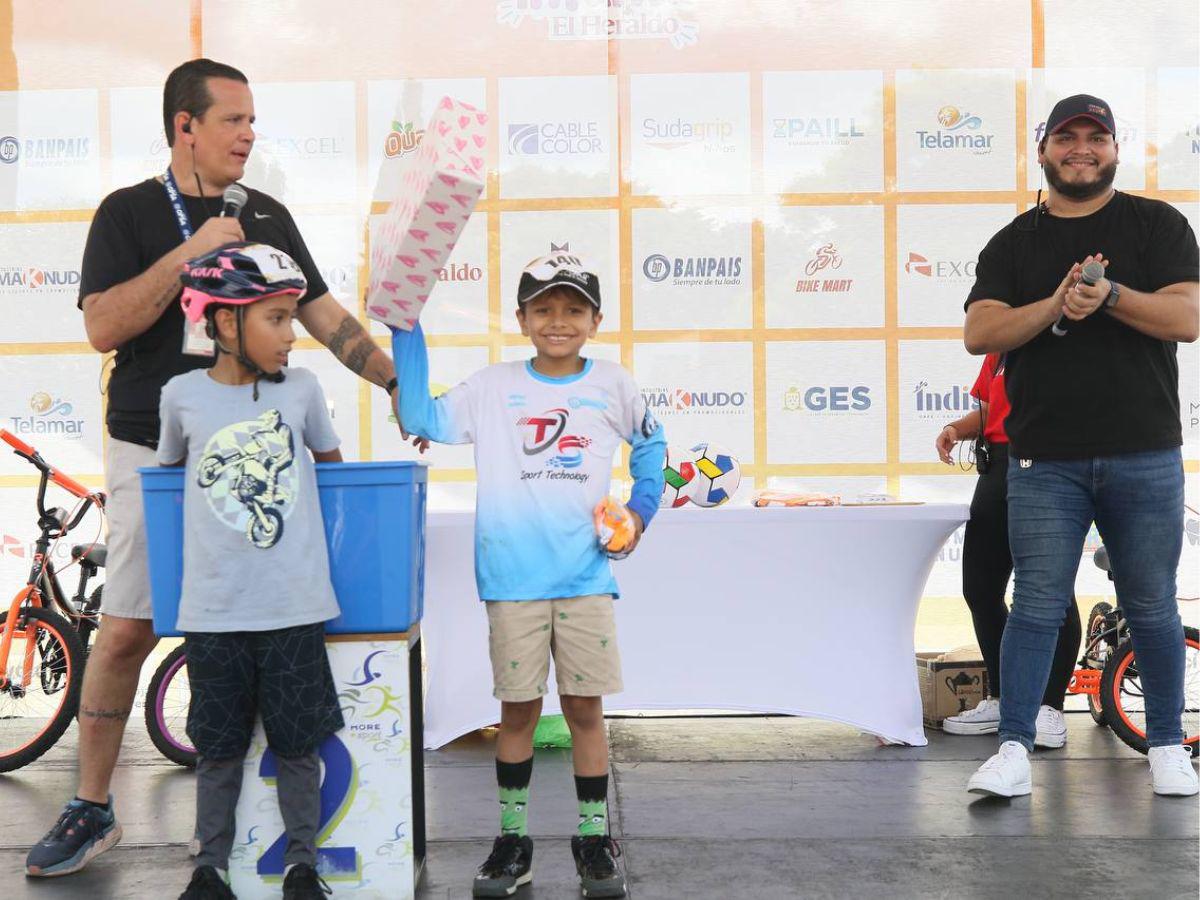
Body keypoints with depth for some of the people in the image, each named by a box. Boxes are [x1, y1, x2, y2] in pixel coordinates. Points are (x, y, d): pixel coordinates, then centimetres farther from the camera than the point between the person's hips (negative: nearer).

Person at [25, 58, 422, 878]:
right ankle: (92, 810, 15)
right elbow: (103, 326, -12)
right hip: (155, 452, -3)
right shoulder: (130, 212, 0)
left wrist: (398, 383, 3)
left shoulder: (267, 215, 10)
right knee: (126, 631, 1)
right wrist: (192, 251, -16)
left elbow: (324, 315, 12)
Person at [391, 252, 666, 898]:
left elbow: (650, 444, 21)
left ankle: (594, 840, 19)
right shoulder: (493, 387, 3)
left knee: (585, 707, 5)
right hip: (512, 579, 0)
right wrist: (406, 334, -4)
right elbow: (422, 419, -2)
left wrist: (640, 510, 10)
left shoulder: (612, 385, 5)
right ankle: (512, 840, 21)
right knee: (518, 710, 7)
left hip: (585, 576, 0)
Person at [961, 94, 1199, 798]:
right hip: (1045, 462, 1)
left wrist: (1109, 293, -18)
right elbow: (979, 333, -2)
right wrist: (1057, 305, -16)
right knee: (1037, 607, -1)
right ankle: (1014, 751, 1)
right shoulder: (1013, 244, 12)